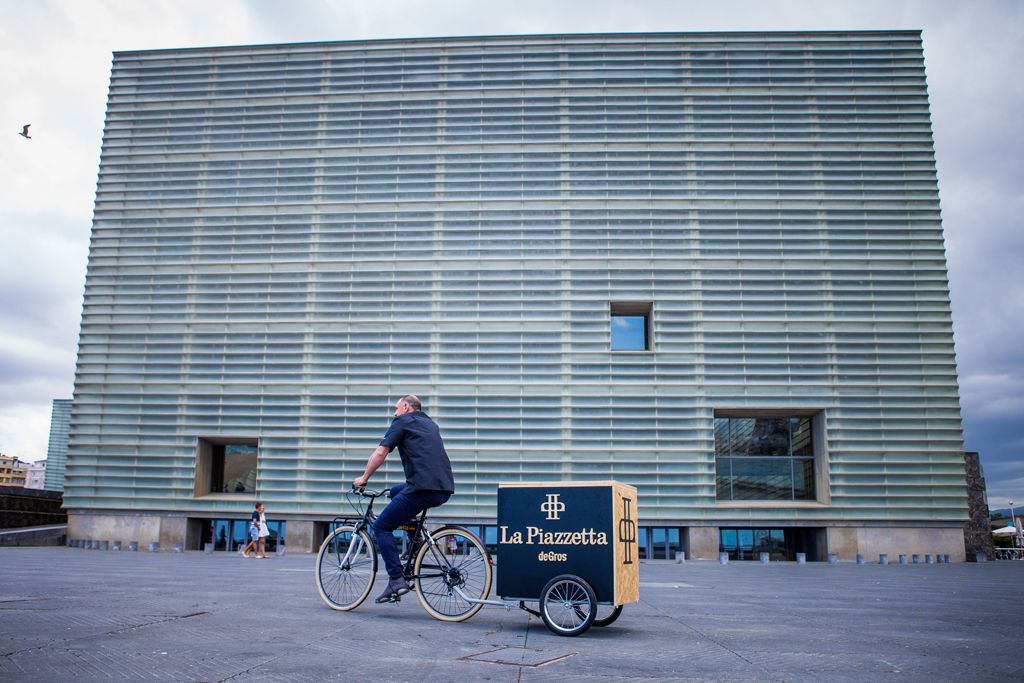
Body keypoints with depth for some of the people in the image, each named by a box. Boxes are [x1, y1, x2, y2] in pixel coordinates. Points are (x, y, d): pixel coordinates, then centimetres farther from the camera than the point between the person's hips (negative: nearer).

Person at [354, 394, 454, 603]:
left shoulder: (403, 421, 6)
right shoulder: (430, 423, 28)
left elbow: (380, 453, 0)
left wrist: (363, 478, 12)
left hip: (423, 488, -8)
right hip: (445, 490, 8)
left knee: (381, 527, 6)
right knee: (396, 491, 32)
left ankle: (396, 580, -3)